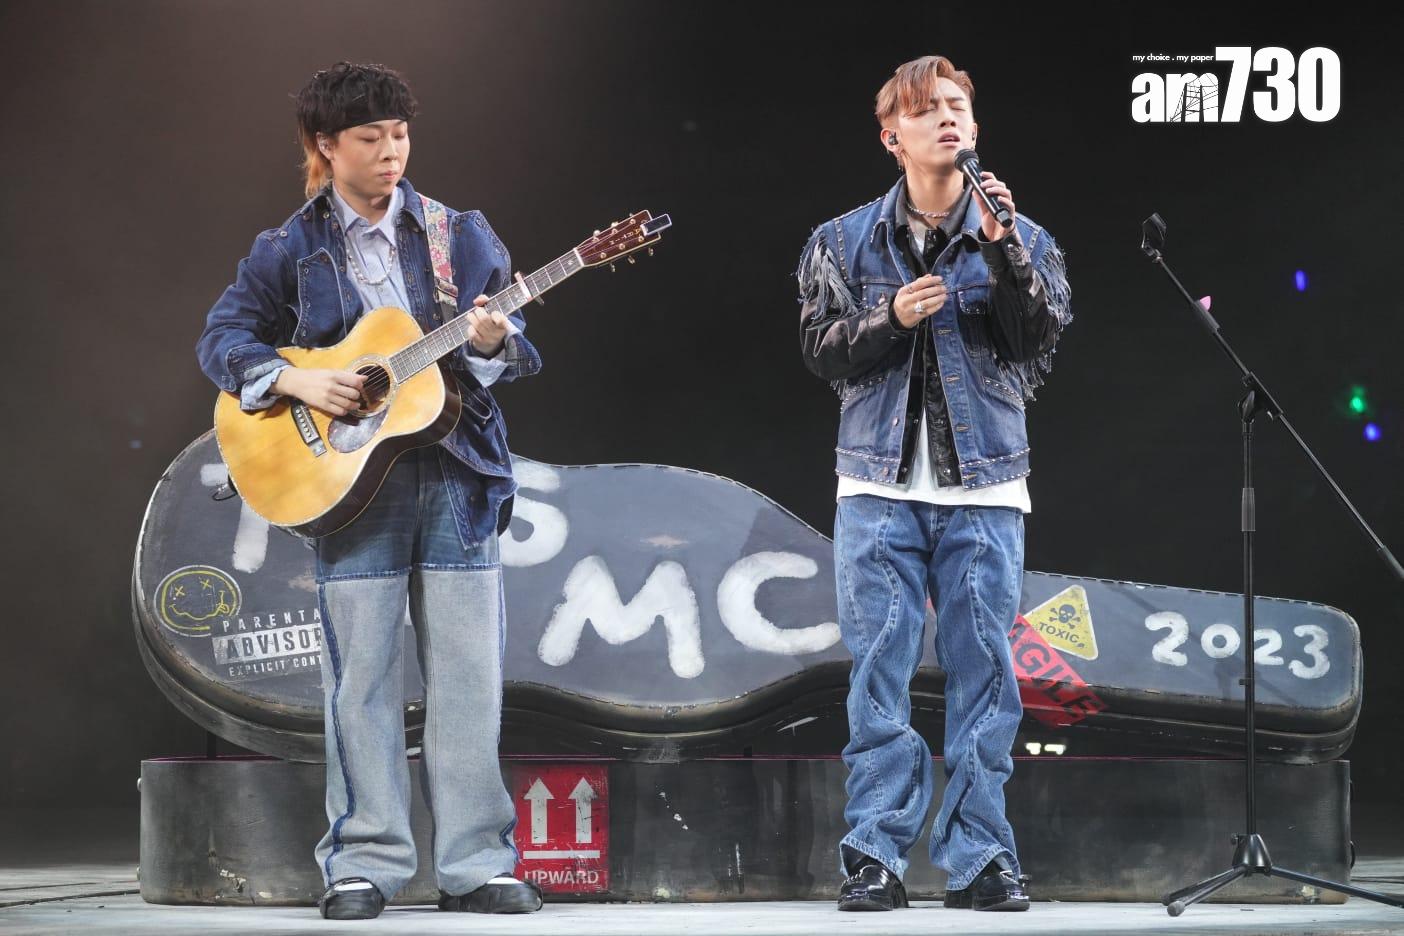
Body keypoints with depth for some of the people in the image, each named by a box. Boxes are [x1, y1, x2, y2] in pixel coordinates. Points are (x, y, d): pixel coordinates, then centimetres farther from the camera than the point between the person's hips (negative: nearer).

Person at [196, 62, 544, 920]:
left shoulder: (461, 235, 9)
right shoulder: (289, 252, 5)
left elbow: (518, 349, 9)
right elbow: (223, 337, 5)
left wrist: (492, 344, -14)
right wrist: (294, 380, -11)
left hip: (458, 475, 1)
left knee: (469, 673, 0)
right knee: (363, 674, 0)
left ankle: (477, 863, 6)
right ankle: (365, 864, 7)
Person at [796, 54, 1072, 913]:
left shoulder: (1019, 238, 8)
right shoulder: (846, 242, 10)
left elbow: (1043, 339, -5)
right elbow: (822, 349, 4)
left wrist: (1002, 248, -17)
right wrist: (891, 317, -12)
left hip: (984, 487, 0)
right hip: (881, 486, 0)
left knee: (982, 672, -1)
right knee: (880, 670, -3)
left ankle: (979, 858, 3)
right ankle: (877, 857, 0)